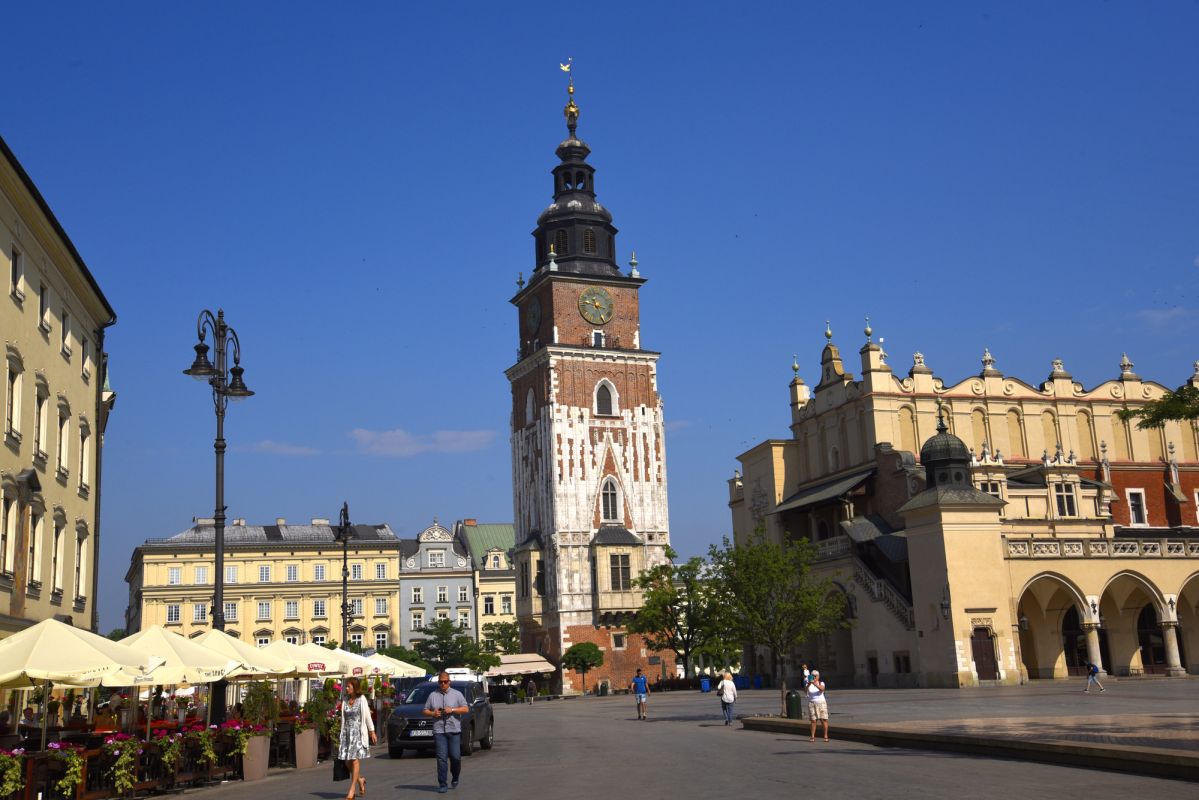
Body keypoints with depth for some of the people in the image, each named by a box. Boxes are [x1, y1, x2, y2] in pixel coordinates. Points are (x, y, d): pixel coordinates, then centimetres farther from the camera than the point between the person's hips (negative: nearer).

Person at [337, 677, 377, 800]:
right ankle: (360, 779, 28)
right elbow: (344, 718, 11)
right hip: (347, 733, 5)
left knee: (355, 760, -8)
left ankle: (352, 790, -4)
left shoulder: (361, 699, -4)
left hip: (359, 732, -5)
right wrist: (341, 735, 11)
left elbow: (367, 716, 0)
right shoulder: (345, 700, 7)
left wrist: (372, 732, 1)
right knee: (347, 761, 3)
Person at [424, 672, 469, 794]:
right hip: (439, 730, 1)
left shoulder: (457, 694, 9)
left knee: (455, 757, -4)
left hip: (454, 730, -1)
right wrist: (432, 713, -5)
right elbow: (425, 711, 15)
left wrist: (452, 710, -11)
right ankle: (442, 785, -2)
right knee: (441, 758, -6)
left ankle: (455, 779, 21)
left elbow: (466, 709, 2)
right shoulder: (433, 695, 13)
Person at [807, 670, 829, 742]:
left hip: (821, 703, -1)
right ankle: (812, 736, 1)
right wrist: (809, 684, -33)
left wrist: (815, 683, -35)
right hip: (812, 703, 1)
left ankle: (826, 736, 3)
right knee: (813, 720, -1)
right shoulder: (809, 684, 4)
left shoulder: (821, 683, 1)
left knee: (824, 720, -4)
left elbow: (822, 689, -22)